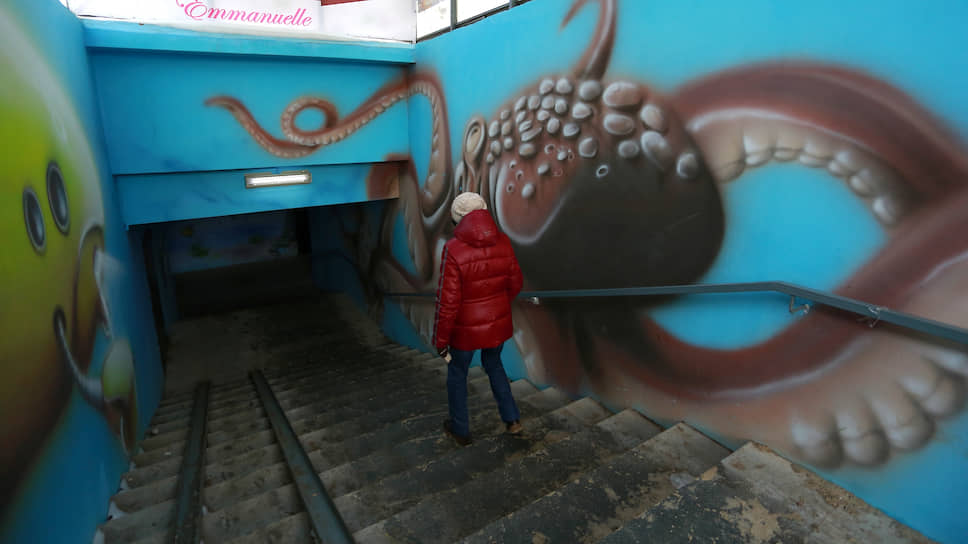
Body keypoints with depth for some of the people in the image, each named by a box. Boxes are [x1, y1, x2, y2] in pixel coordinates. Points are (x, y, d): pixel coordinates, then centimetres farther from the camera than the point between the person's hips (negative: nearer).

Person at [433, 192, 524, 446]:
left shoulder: (453, 249, -25)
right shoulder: (503, 242, -10)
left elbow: (448, 302, -23)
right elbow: (515, 282, 3)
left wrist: (441, 340, -10)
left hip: (466, 328, -4)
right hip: (498, 323, 4)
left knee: (457, 373, 21)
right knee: (493, 365, 30)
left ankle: (460, 429, 39)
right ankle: (512, 419, 35)